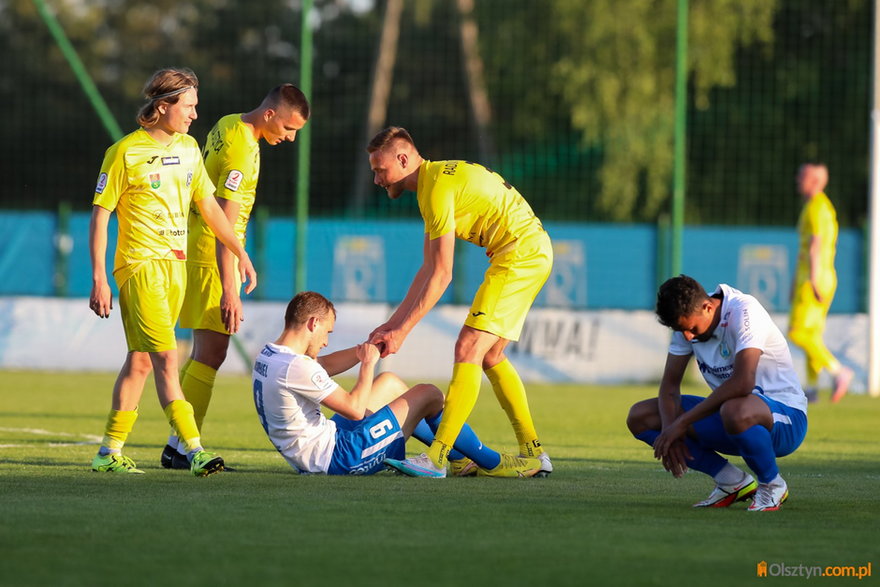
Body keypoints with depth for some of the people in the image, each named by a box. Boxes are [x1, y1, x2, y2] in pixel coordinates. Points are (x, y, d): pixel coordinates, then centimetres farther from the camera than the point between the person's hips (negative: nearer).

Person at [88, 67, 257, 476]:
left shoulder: (188, 148, 12)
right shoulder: (125, 152, -8)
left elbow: (208, 206, 22)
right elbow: (100, 215, -7)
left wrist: (240, 254, 21)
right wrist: (99, 279, -12)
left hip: (176, 265, 7)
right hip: (140, 266, -7)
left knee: (141, 361, 9)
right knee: (166, 358, -14)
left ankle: (110, 452, 16)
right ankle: (195, 452, -21)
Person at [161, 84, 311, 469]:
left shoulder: (229, 126, 10)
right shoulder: (241, 151, -20)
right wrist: (230, 292, -25)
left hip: (198, 247, 10)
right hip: (212, 257, -10)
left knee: (205, 351, 12)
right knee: (211, 354, -9)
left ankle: (178, 447, 13)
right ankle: (184, 446, -10)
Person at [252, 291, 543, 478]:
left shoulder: (267, 356, 4)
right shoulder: (296, 368, -25)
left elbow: (323, 366, 19)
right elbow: (356, 409, -21)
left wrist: (366, 348, 6)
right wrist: (368, 363, -8)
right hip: (335, 458, -10)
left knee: (389, 382, 26)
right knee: (428, 395, -2)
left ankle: (460, 460, 34)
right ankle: (491, 462, 16)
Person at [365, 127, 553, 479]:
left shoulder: (438, 188, -17)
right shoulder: (434, 181, 15)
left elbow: (441, 275, -18)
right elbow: (429, 269, 17)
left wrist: (402, 331, -14)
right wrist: (393, 322, 14)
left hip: (521, 253, -11)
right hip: (532, 251, 11)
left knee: (469, 348, -14)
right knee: (490, 356, 14)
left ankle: (437, 456, -20)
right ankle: (532, 453, 16)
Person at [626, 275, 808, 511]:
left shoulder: (744, 311, -23)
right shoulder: (688, 319, 0)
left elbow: (742, 383, -34)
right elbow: (670, 385, 3)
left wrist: (682, 423, -30)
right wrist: (669, 431, -18)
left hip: (784, 415, -8)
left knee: (736, 412, -43)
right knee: (639, 416, -3)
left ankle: (772, 485, -13)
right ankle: (732, 481, 1)